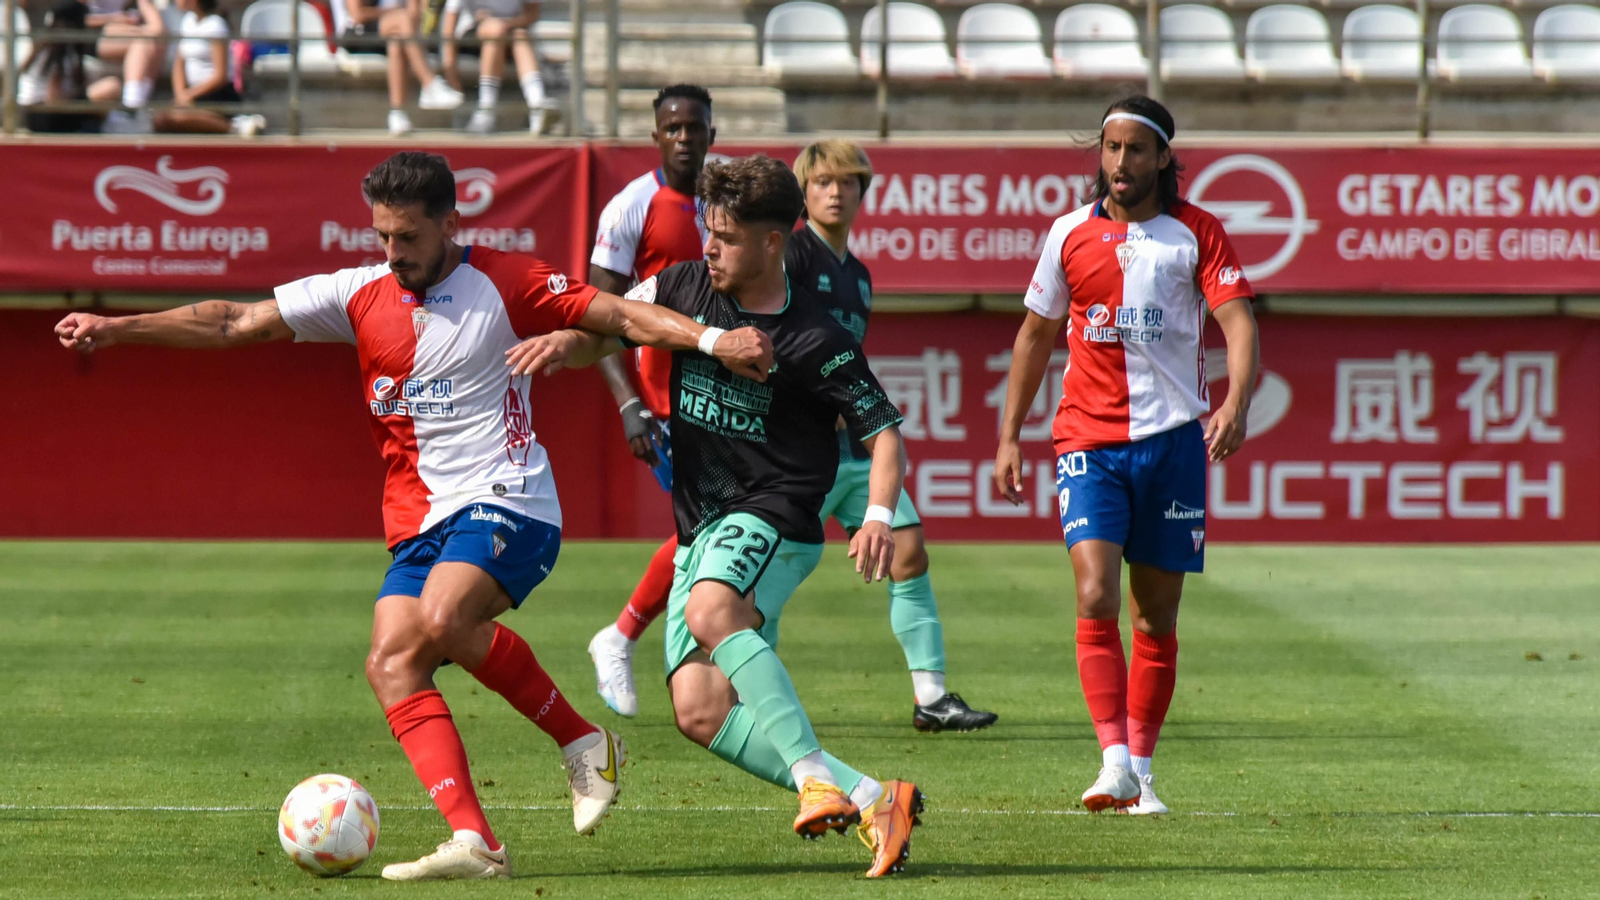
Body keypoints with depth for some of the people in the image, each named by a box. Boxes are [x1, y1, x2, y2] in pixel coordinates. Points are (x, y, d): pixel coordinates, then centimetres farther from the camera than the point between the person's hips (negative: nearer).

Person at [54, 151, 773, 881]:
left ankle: (583, 743, -12)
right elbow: (238, 323, 7)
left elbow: (620, 315, -2)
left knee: (442, 619, -31)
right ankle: (473, 840, -22)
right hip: (418, 521, 6)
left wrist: (711, 341, -17)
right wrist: (116, 328, 1)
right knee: (390, 665, -14)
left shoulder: (503, 284, -1)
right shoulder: (359, 295, 9)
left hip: (506, 503, -6)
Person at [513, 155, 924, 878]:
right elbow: (601, 334, 14)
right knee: (700, 712, -10)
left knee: (711, 612, -39)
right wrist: (564, 344, -11)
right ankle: (865, 800, -11)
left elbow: (883, 432, -5)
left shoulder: (814, 341, -10)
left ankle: (817, 776, -41)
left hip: (773, 518, -6)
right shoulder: (684, 287, 5)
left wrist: (879, 515, -23)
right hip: (701, 531, 6)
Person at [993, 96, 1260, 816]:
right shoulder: (1070, 233, 7)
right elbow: (1037, 333, 17)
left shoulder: (1197, 233, 1)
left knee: (1156, 621, 5)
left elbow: (1237, 320, -9)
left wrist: (1235, 404, -27)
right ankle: (1115, 762, -20)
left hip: (1173, 438, 0)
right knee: (1096, 600, -17)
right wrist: (1009, 437, 15)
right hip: (1088, 439, 0)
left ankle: (1140, 770, 15)